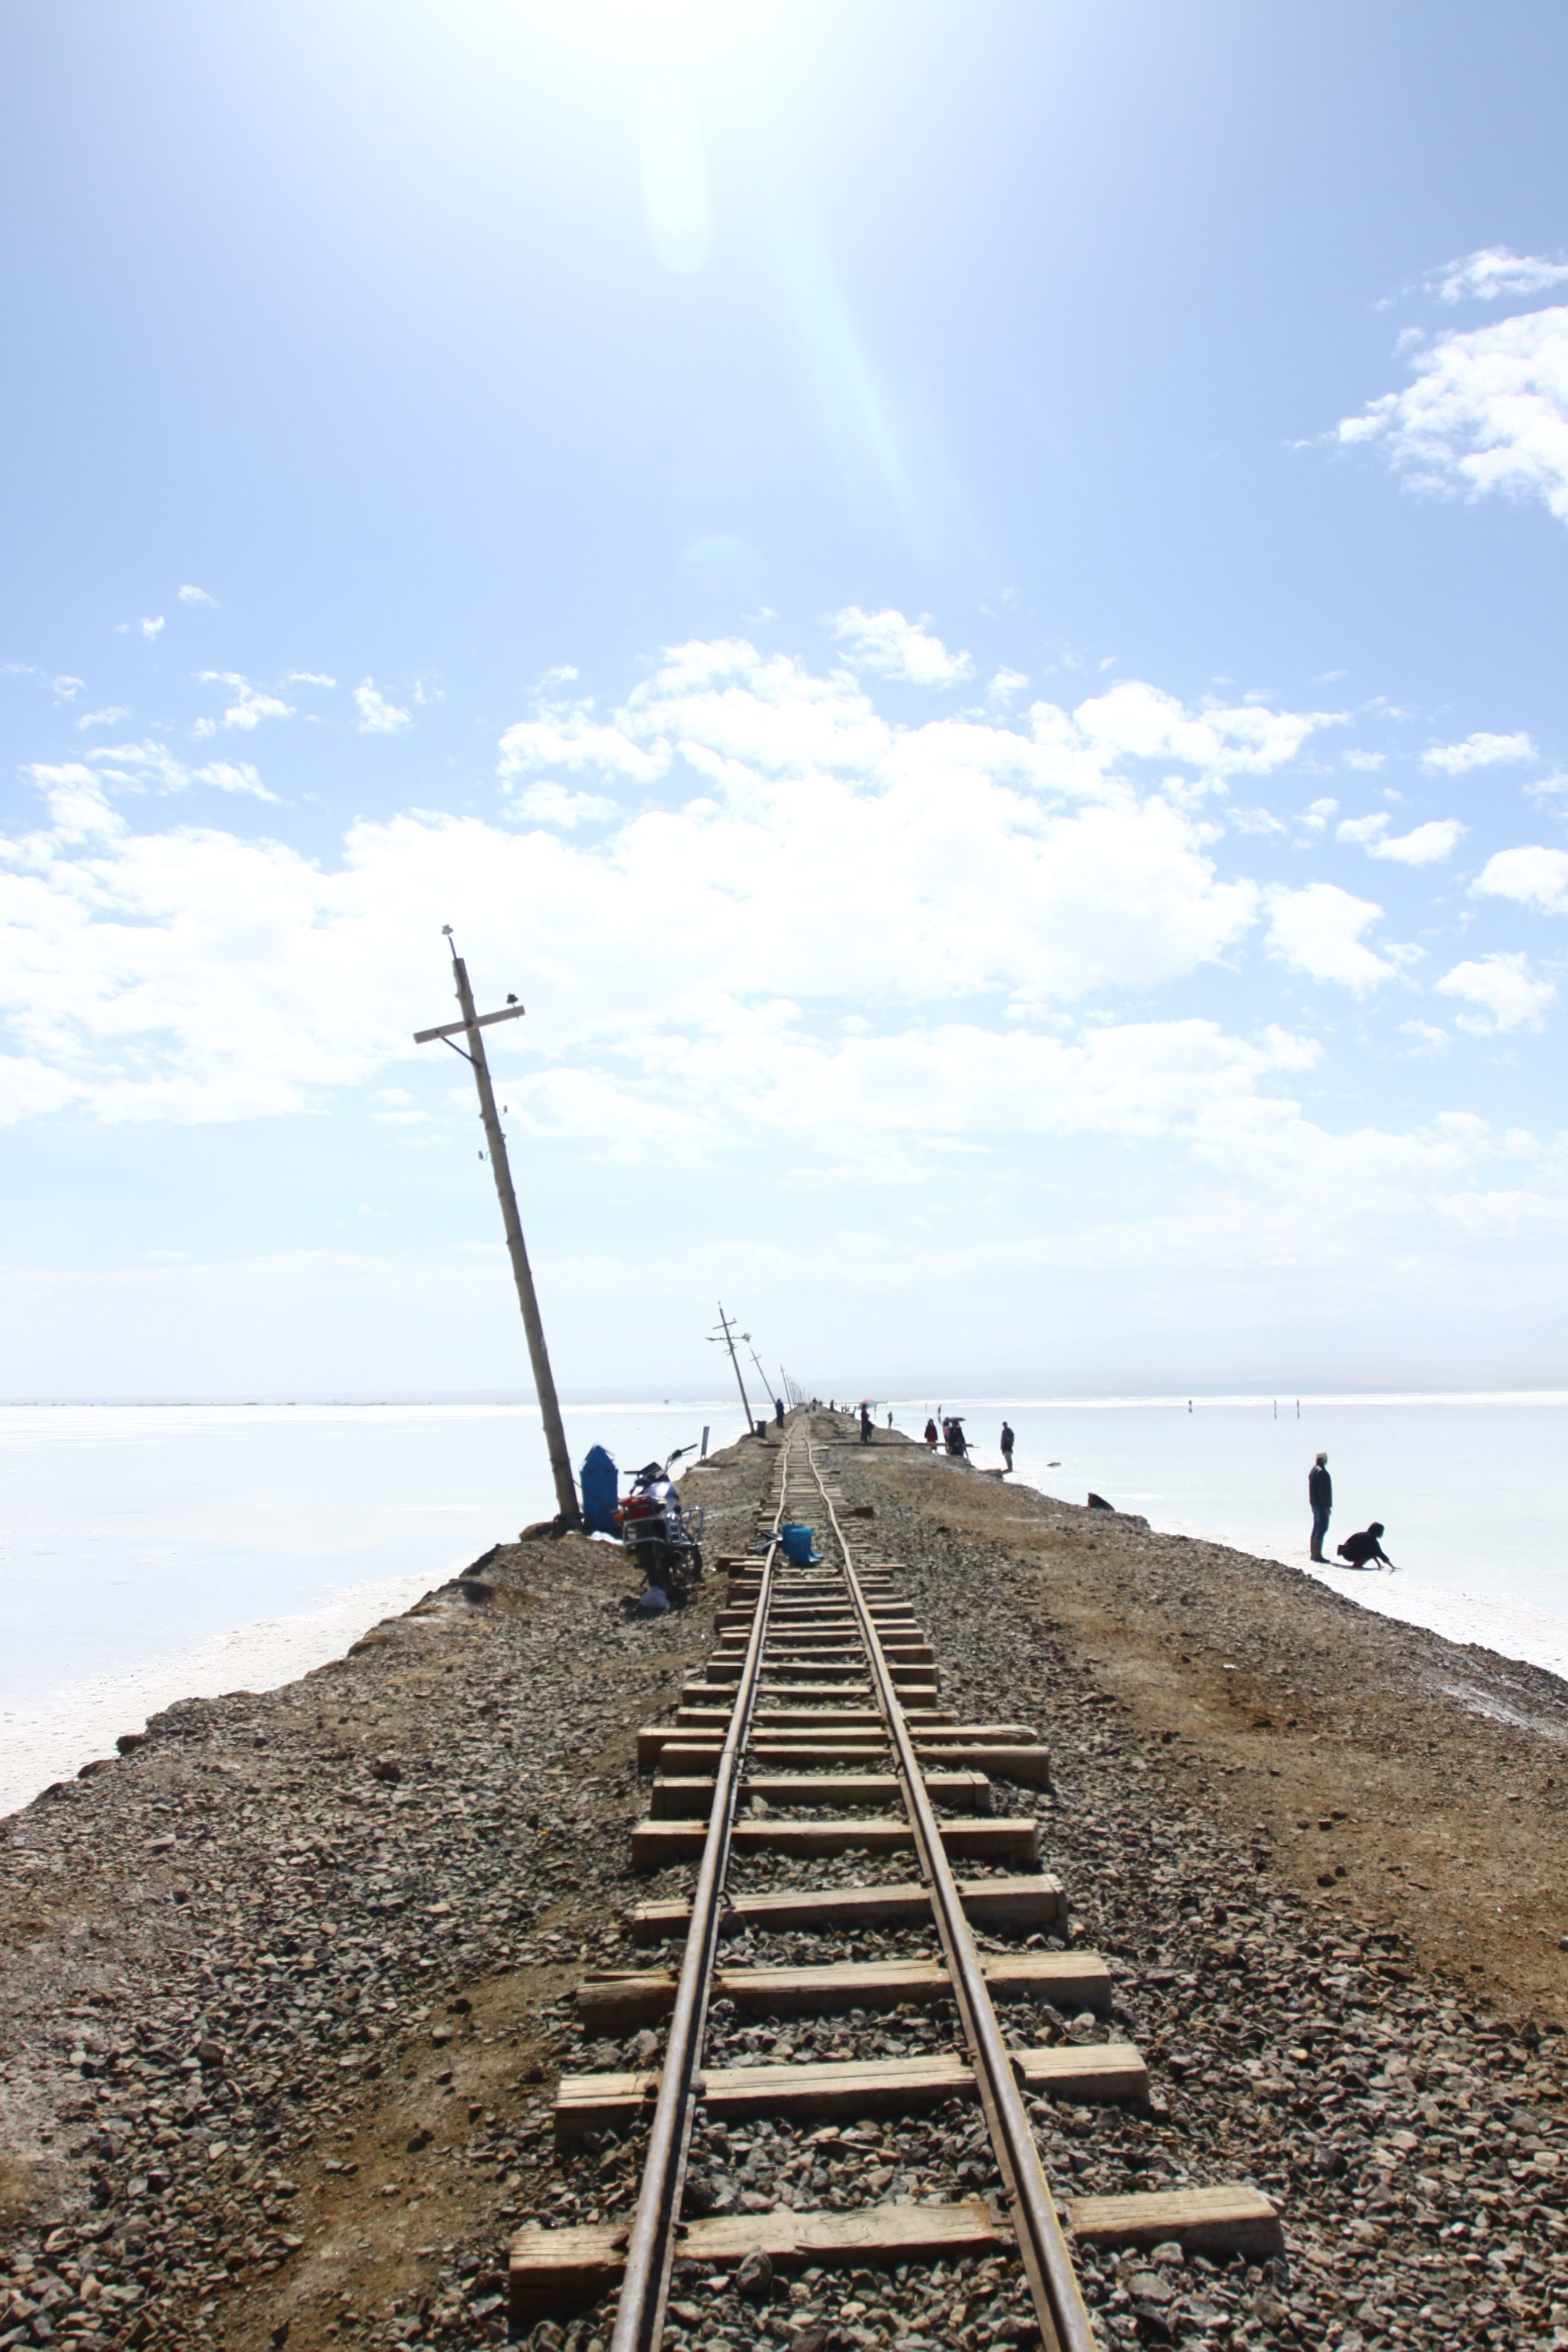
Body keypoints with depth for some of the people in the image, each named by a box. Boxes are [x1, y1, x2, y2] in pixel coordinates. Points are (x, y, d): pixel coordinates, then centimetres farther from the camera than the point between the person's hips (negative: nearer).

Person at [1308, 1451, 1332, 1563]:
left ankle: (1314, 1554, 17)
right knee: (1322, 1528, -10)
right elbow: (1323, 1491, -21)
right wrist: (1327, 1506, -20)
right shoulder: (1322, 1472, -16)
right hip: (1321, 1504, -10)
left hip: (1314, 1504, 10)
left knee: (1317, 1527, 14)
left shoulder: (1313, 1471, 15)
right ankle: (1317, 1554, -14)